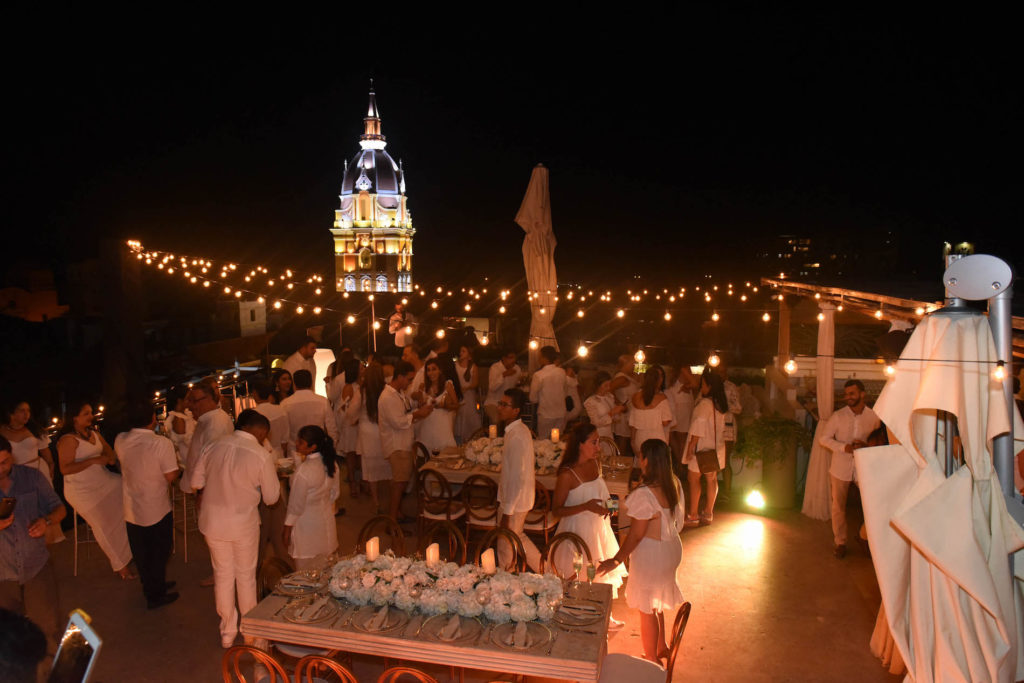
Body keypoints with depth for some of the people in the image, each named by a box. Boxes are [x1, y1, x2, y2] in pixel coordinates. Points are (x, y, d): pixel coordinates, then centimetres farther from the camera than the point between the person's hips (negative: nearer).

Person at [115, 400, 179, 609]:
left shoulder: (120, 441, -8)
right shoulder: (162, 444, -24)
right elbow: (171, 477, -19)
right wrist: (173, 457, -4)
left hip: (132, 510, 5)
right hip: (157, 510, -5)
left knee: (141, 554, 21)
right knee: (159, 553, 13)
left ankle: (152, 587, 38)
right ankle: (156, 596, 23)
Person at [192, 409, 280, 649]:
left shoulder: (215, 446, -5)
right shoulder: (260, 455, -17)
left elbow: (197, 482, 4)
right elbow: (271, 497, -8)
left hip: (212, 520, 3)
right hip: (243, 523, -3)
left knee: (223, 575, 18)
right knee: (246, 576, 17)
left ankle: (227, 633, 29)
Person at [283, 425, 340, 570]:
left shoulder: (304, 471, -27)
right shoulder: (331, 463, -6)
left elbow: (296, 505, -18)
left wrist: (287, 529, -6)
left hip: (307, 526, -7)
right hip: (326, 520, 7)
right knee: (324, 571, 20)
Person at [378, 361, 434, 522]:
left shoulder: (401, 393, 12)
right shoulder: (387, 397, -19)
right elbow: (398, 422, -24)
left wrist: (420, 410, -1)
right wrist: (418, 414, -16)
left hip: (404, 443, 10)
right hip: (396, 445, -9)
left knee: (402, 478, 14)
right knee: (400, 481, -7)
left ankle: (396, 513, 25)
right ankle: (393, 519, -1)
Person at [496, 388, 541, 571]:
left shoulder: (517, 437, -26)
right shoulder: (519, 430, 5)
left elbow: (517, 478, -26)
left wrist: (507, 512, -21)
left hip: (515, 502, -10)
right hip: (517, 499, 10)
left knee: (506, 549, 6)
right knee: (518, 538, 24)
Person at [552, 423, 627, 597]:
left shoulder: (596, 462, 0)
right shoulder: (567, 474, -22)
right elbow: (556, 510, -18)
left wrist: (608, 504, 1)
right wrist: (586, 506, -28)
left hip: (598, 527, 7)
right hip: (577, 529, -7)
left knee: (600, 575, 16)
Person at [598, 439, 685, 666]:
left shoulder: (644, 494, -29)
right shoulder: (675, 484, -5)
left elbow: (635, 535, -23)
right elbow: (678, 521, 7)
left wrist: (616, 560, -13)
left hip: (651, 554, -8)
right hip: (672, 548, 8)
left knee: (647, 610, 11)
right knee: (656, 605, 27)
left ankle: (652, 660, 26)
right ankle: (662, 647, 43)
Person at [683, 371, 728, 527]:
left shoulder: (704, 404, -19)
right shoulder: (720, 404, 7)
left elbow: (699, 428, -20)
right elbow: (721, 427, 14)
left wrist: (691, 446, -15)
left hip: (702, 447, -8)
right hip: (716, 448, 8)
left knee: (693, 479, -1)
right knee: (712, 479, 11)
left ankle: (693, 516, 1)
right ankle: (708, 513, 19)